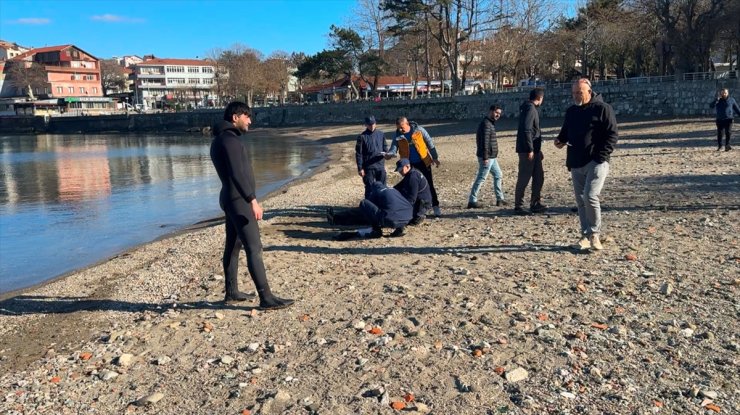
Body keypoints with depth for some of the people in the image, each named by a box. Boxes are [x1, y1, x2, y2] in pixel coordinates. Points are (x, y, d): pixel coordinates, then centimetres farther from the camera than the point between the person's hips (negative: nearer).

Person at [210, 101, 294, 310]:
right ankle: (266, 298, -12)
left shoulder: (219, 140, 16)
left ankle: (232, 291, 26)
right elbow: (237, 174, -27)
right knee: (254, 249, -12)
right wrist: (253, 200, -31)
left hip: (231, 199, 11)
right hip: (239, 201, -11)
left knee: (233, 247, 16)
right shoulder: (230, 139, -16)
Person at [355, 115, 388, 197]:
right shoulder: (362, 137, -6)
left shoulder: (381, 134, 5)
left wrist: (385, 153, -9)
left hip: (380, 166, 4)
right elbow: (359, 154, -6)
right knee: (370, 188, 0)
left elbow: (385, 147, 15)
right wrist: (360, 168, -10)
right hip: (369, 167, -4)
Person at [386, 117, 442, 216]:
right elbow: (393, 148, -8)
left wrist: (435, 157, 0)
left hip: (423, 162, -2)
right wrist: (389, 154, -32)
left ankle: (435, 206, 11)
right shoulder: (398, 136, -3)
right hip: (410, 165, 2)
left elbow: (429, 142, -1)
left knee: (429, 185, 2)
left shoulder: (418, 130, -8)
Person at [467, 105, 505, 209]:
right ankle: (472, 201, -4)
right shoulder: (486, 124, -15)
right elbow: (484, 142, -22)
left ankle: (500, 199, 25)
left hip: (491, 157, 11)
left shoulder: (491, 123, 17)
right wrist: (485, 157, -25)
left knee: (498, 175, 17)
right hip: (487, 157, -11)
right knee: (481, 178, -7)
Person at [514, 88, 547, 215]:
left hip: (534, 150, 10)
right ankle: (518, 206, 4)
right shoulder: (530, 108, -12)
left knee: (539, 177, 12)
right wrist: (530, 149, -23)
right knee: (524, 178, -3)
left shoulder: (531, 108, 18)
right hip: (527, 150, -10)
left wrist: (538, 150, 25)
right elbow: (526, 130, -22)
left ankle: (536, 204, 18)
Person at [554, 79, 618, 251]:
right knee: (580, 200, 7)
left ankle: (595, 233, 0)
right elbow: (565, 132, 27)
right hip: (576, 164, 7)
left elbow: (612, 135, -7)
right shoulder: (571, 111, 16)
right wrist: (560, 140, 3)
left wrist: (601, 156, -16)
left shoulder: (603, 109, -4)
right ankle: (586, 235, 17)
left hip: (596, 162, -6)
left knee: (590, 196, -17)